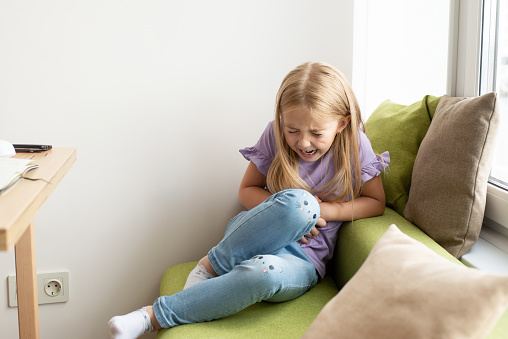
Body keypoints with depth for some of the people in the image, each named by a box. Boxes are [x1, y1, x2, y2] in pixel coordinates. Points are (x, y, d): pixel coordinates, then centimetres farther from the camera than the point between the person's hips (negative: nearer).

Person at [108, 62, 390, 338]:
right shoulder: (275, 135, -3)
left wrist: (324, 209, -14)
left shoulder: (354, 145, -6)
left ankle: (154, 316, -28)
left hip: (302, 259, 0)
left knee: (263, 273, -41)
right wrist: (285, 211, -14)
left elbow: (376, 202, 2)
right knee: (297, 200, -36)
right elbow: (247, 190, 6)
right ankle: (210, 267, -20)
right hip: (253, 237, 1)